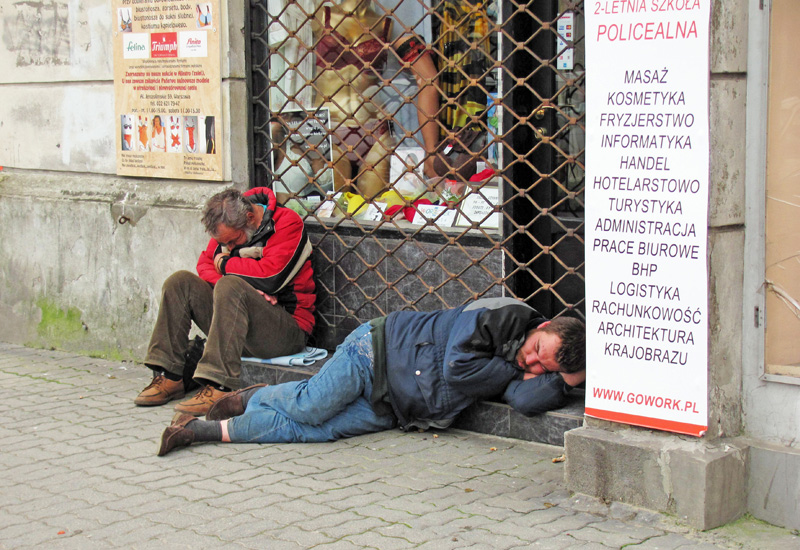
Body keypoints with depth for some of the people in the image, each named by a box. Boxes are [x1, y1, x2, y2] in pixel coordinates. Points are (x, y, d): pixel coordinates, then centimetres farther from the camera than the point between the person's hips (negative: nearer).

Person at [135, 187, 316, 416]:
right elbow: (205, 263, 5)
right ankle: (169, 377, -10)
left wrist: (226, 264, -10)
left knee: (229, 285, -32)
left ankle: (220, 387, -36)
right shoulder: (228, 226, 7)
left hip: (287, 330, -7)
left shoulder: (288, 223, -14)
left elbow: (270, 277, -25)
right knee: (180, 281, -5)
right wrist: (245, 291, -13)